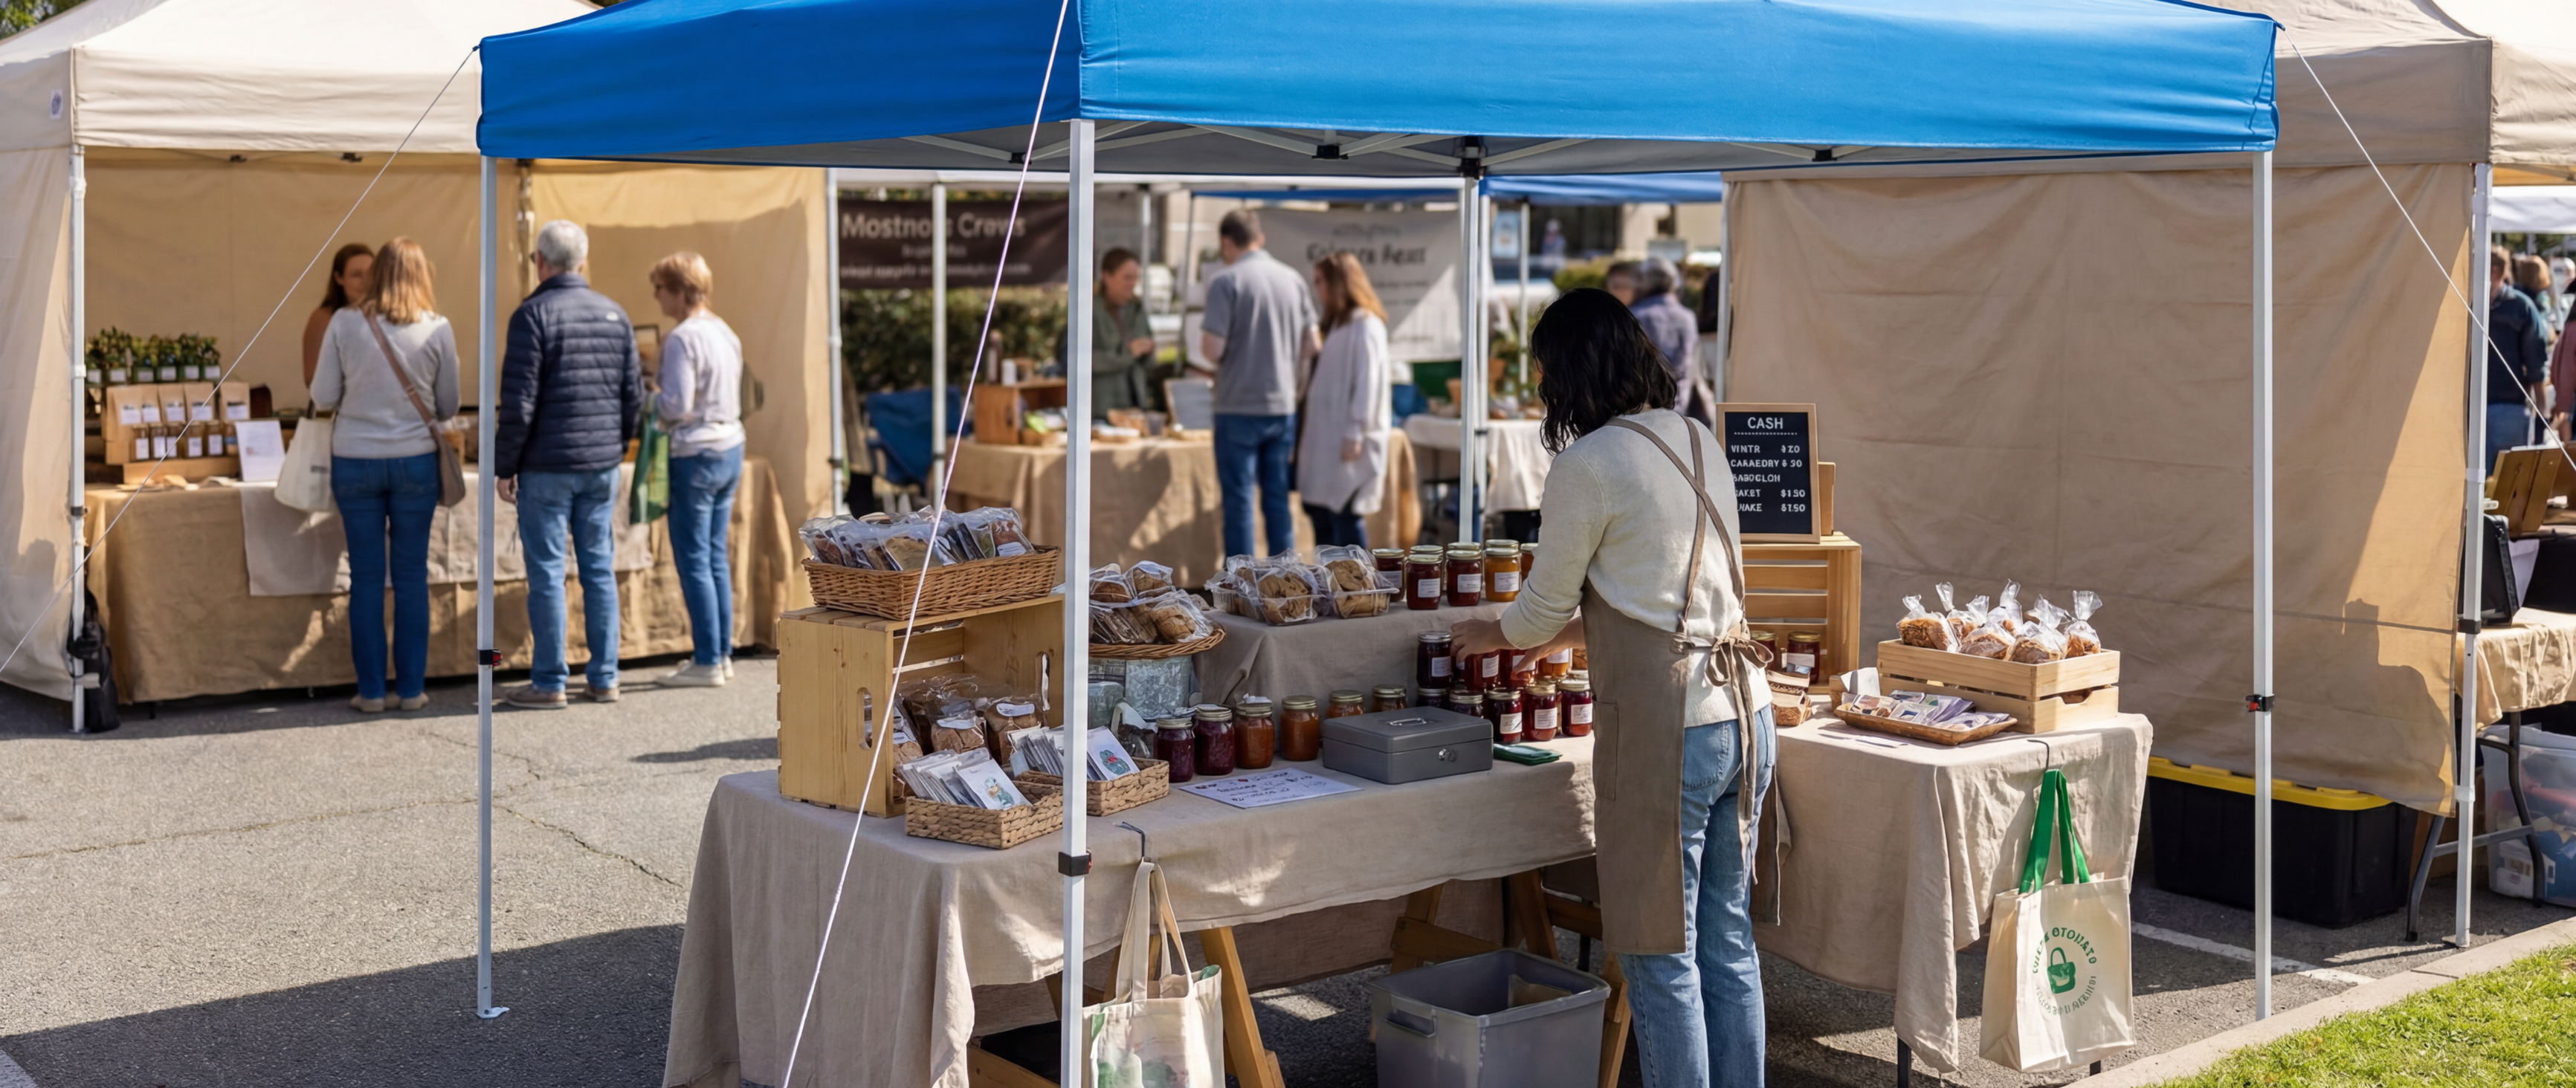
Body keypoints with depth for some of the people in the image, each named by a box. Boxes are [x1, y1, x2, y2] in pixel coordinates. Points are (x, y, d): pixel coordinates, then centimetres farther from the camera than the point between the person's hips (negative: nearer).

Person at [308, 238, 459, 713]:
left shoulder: (344, 323, -6)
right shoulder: (437, 330, -6)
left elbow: (323, 397, -1)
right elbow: (448, 406, 3)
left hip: (355, 461, 0)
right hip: (415, 460, 0)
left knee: (366, 577, 7)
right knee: (412, 577, 7)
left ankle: (371, 690, 10)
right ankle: (411, 688, 10)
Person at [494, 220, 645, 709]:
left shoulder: (534, 314, -9)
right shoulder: (615, 314, 8)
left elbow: (519, 402, -12)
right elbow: (634, 396, 10)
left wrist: (504, 467, -4)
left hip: (547, 466, -5)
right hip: (602, 466, 5)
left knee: (547, 573, 0)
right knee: (599, 569, 10)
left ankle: (549, 683, 4)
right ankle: (604, 678, 13)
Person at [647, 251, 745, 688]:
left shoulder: (682, 339, -16)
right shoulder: (725, 332, 10)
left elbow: (676, 405, -21)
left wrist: (644, 399, -2)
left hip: (697, 454, -9)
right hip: (730, 446, 9)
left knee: (693, 560, -1)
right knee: (716, 557, 14)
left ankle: (707, 662, 1)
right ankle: (723, 654, 18)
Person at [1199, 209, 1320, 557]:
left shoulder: (1225, 281, -11)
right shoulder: (1293, 279, 6)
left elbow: (1213, 348, -16)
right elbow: (1313, 345, 8)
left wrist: (1204, 341, 6)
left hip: (1239, 408, -5)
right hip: (1284, 407, 5)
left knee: (1239, 500, 1)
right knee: (1278, 499, 12)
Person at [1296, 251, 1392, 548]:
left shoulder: (1364, 326, -10)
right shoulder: (1338, 323, 19)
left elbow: (1367, 383, -17)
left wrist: (1355, 435, -20)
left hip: (1346, 443, -9)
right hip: (1325, 437, 9)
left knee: (1345, 515, -7)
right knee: (1318, 512, 9)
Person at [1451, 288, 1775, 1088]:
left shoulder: (1588, 465, -11)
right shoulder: (1701, 443, 12)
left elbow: (1544, 606, -1)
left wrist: (1496, 636, 22)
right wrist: (1561, 637, 32)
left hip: (1667, 730, -8)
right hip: (1744, 713, 8)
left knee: (1662, 957, 3)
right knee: (1728, 940, 16)